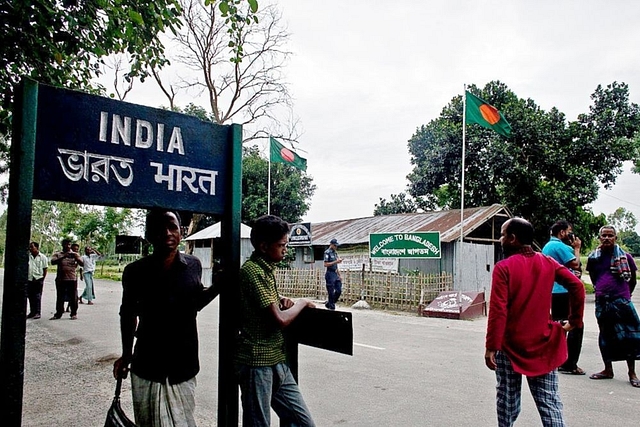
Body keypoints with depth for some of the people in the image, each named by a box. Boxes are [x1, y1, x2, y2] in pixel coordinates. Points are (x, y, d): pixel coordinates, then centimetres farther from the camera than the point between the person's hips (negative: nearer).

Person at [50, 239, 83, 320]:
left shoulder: (75, 254, 9)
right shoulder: (57, 254, 8)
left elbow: (81, 264, -1)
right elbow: (53, 262, -11)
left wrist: (76, 258, -20)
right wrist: (63, 257, -24)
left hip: (72, 279, 0)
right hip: (60, 279, 0)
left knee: (73, 297, 2)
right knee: (60, 297, 6)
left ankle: (74, 313, 11)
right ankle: (58, 314, 14)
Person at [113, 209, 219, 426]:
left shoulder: (193, 266, -5)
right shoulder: (136, 271, -8)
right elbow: (128, 314, 7)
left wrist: (217, 286, -5)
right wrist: (126, 354, 10)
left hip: (183, 367, 1)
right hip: (147, 368, -1)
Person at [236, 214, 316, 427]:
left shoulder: (266, 269, 11)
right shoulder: (253, 271, -17)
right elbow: (280, 320, -21)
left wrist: (280, 301, 7)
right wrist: (301, 303, -3)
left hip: (277, 362, 9)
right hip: (257, 363, -9)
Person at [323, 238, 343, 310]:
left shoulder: (335, 253, 16)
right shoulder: (327, 252, -8)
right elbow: (325, 264, -16)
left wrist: (339, 275, 17)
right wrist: (336, 261, -20)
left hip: (335, 274, 8)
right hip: (330, 274, -8)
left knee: (339, 290, 7)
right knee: (331, 292, -3)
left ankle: (329, 304, 21)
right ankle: (331, 307, 6)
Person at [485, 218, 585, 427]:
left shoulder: (503, 268, -13)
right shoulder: (548, 263, 1)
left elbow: (498, 311, -18)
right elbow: (577, 286, -4)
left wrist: (491, 346, -15)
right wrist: (575, 320, 6)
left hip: (510, 345, -3)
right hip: (542, 344, 4)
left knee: (508, 399, 11)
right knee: (549, 400, 8)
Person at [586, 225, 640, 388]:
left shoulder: (625, 256, -2)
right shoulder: (594, 257, 4)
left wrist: (624, 296, 11)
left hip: (621, 301, -3)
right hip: (602, 302, 3)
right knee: (605, 336, 12)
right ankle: (608, 370, 25)